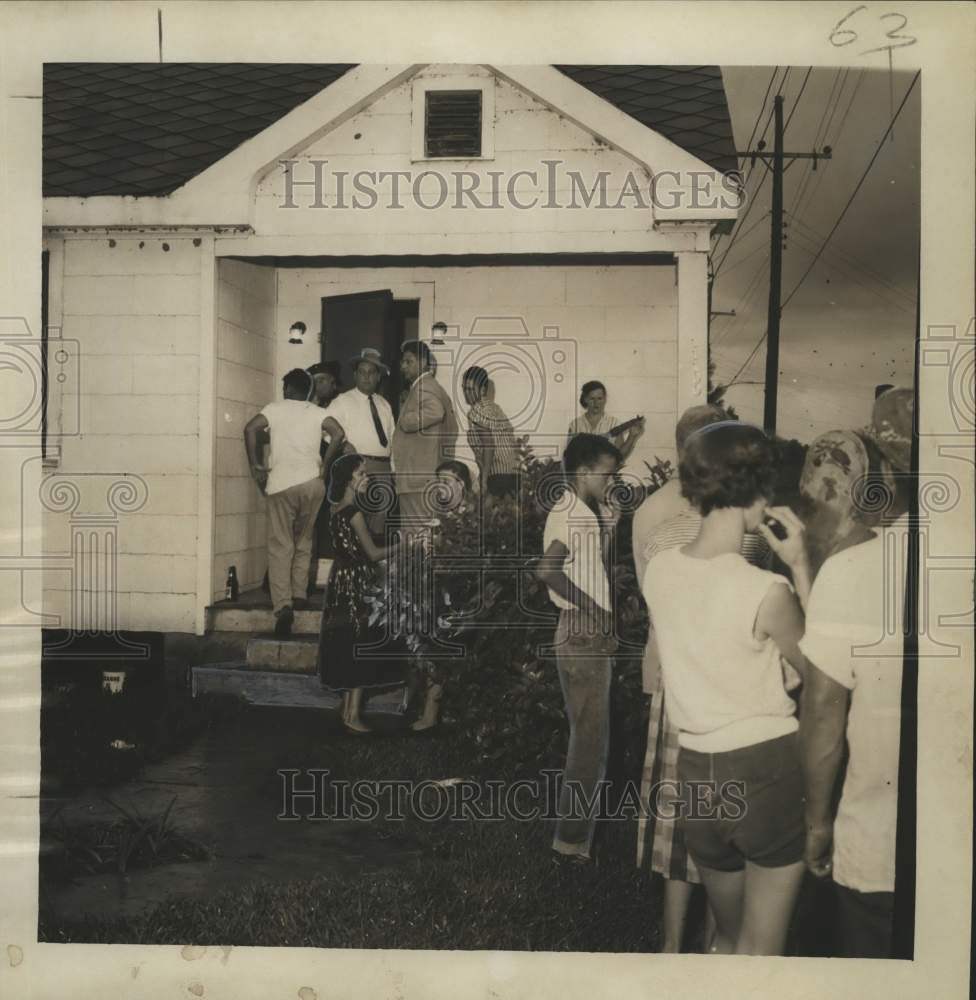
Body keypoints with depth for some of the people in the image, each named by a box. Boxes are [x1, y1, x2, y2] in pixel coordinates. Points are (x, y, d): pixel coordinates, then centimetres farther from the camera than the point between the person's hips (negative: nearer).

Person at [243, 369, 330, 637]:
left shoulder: (275, 408, 9)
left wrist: (255, 465, -2)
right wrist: (325, 464, 6)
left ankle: (283, 605, -13)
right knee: (303, 542, 18)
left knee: (280, 546, -2)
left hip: (281, 483, -2)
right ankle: (299, 594, 15)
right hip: (312, 482, 2)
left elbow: (250, 428, -8)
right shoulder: (316, 412, 13)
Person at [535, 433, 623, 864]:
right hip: (581, 635, -10)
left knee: (592, 738, 18)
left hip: (593, 636, 10)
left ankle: (577, 834, 31)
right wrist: (595, 610, -24)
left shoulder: (586, 514, 15)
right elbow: (547, 570, -32)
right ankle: (572, 841, 6)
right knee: (591, 741, -4)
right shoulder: (569, 513, -16)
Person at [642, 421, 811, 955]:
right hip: (767, 768, -5)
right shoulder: (767, 591, -21)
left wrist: (749, 546, 11)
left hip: (697, 773, 5)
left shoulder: (658, 570, -5)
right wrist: (799, 567, -3)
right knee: (760, 948, 15)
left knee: (727, 935, 27)